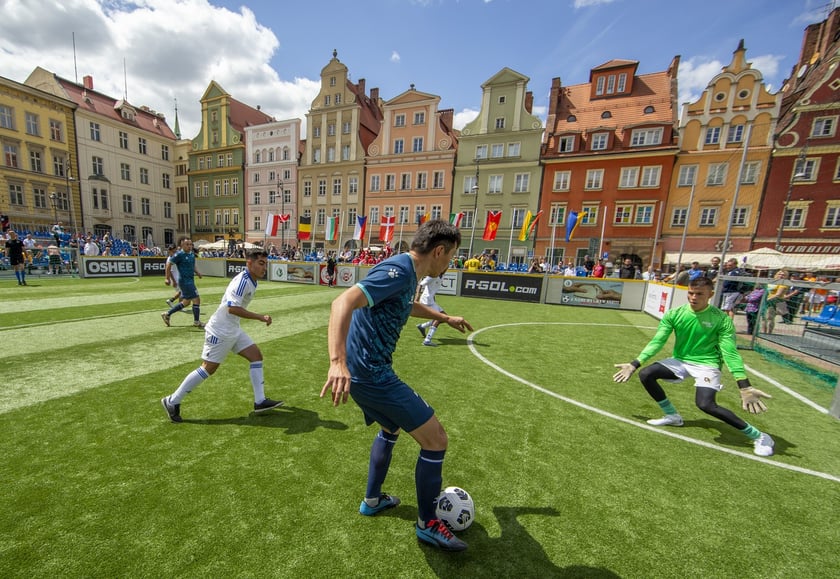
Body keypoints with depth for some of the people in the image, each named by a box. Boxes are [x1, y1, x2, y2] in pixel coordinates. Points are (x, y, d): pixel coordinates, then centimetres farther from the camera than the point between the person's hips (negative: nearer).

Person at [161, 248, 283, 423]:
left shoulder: (250, 280, 7)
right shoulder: (243, 280, -23)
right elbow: (232, 308, -34)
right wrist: (260, 317, -32)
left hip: (233, 330, 9)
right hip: (220, 331, -9)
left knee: (256, 355, 3)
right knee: (208, 369, 1)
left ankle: (260, 401, 6)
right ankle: (172, 401, 22)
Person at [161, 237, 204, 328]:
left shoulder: (192, 254, 10)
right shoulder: (179, 254, -12)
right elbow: (169, 264, -10)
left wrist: (198, 272, 4)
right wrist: (167, 278, -12)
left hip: (190, 280, 9)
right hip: (185, 281, -9)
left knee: (186, 302, 17)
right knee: (196, 299, -8)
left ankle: (167, 314, 32)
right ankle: (196, 322, 4)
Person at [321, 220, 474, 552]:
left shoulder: (406, 273, 11)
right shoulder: (400, 270, -20)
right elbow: (345, 302, -31)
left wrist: (445, 318, 42)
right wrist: (338, 362, -43)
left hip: (366, 371, 10)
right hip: (371, 374, -10)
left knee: (390, 429, 31)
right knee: (435, 439, 2)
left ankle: (372, 500, 49)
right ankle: (427, 524, 26)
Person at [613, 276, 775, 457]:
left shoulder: (722, 319, -12)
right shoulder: (674, 314, -7)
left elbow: (730, 353, -11)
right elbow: (657, 342, -6)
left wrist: (744, 386, -20)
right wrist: (634, 364, -12)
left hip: (707, 364, -4)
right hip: (680, 360, 4)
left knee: (706, 404, -25)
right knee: (645, 374, -15)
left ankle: (758, 436, 4)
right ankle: (672, 416, 8)